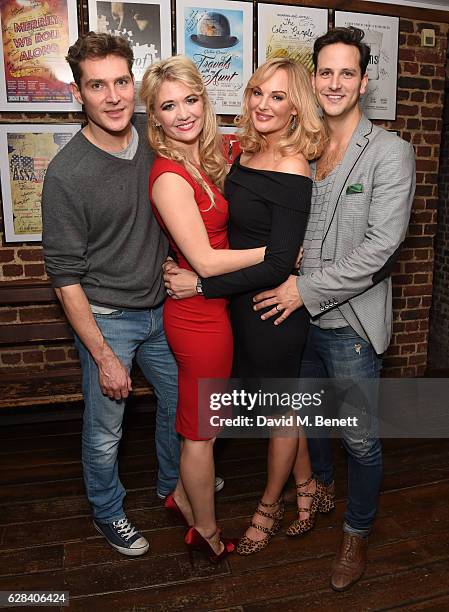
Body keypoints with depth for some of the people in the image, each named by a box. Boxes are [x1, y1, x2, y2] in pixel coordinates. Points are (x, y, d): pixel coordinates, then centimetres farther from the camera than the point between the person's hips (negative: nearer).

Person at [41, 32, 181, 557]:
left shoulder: (153, 138, -5)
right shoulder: (67, 173, -20)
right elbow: (65, 276, -16)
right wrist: (103, 356, -15)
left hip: (161, 306, 6)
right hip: (105, 317, -5)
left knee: (180, 400, 20)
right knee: (104, 431, 11)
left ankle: (173, 484, 48)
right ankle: (107, 512, 40)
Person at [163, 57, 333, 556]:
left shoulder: (292, 173, -20)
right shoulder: (247, 153, 4)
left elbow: (278, 264, -23)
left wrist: (202, 285, -21)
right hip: (244, 301, 8)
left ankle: (269, 507, 36)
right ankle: (308, 489, 43)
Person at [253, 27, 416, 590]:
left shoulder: (389, 152, -11)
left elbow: (380, 248, -19)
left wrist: (308, 289, -19)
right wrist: (287, 286, 0)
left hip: (350, 322, -5)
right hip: (299, 312, 6)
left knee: (359, 438, 8)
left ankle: (357, 534, 33)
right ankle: (320, 487, 52)